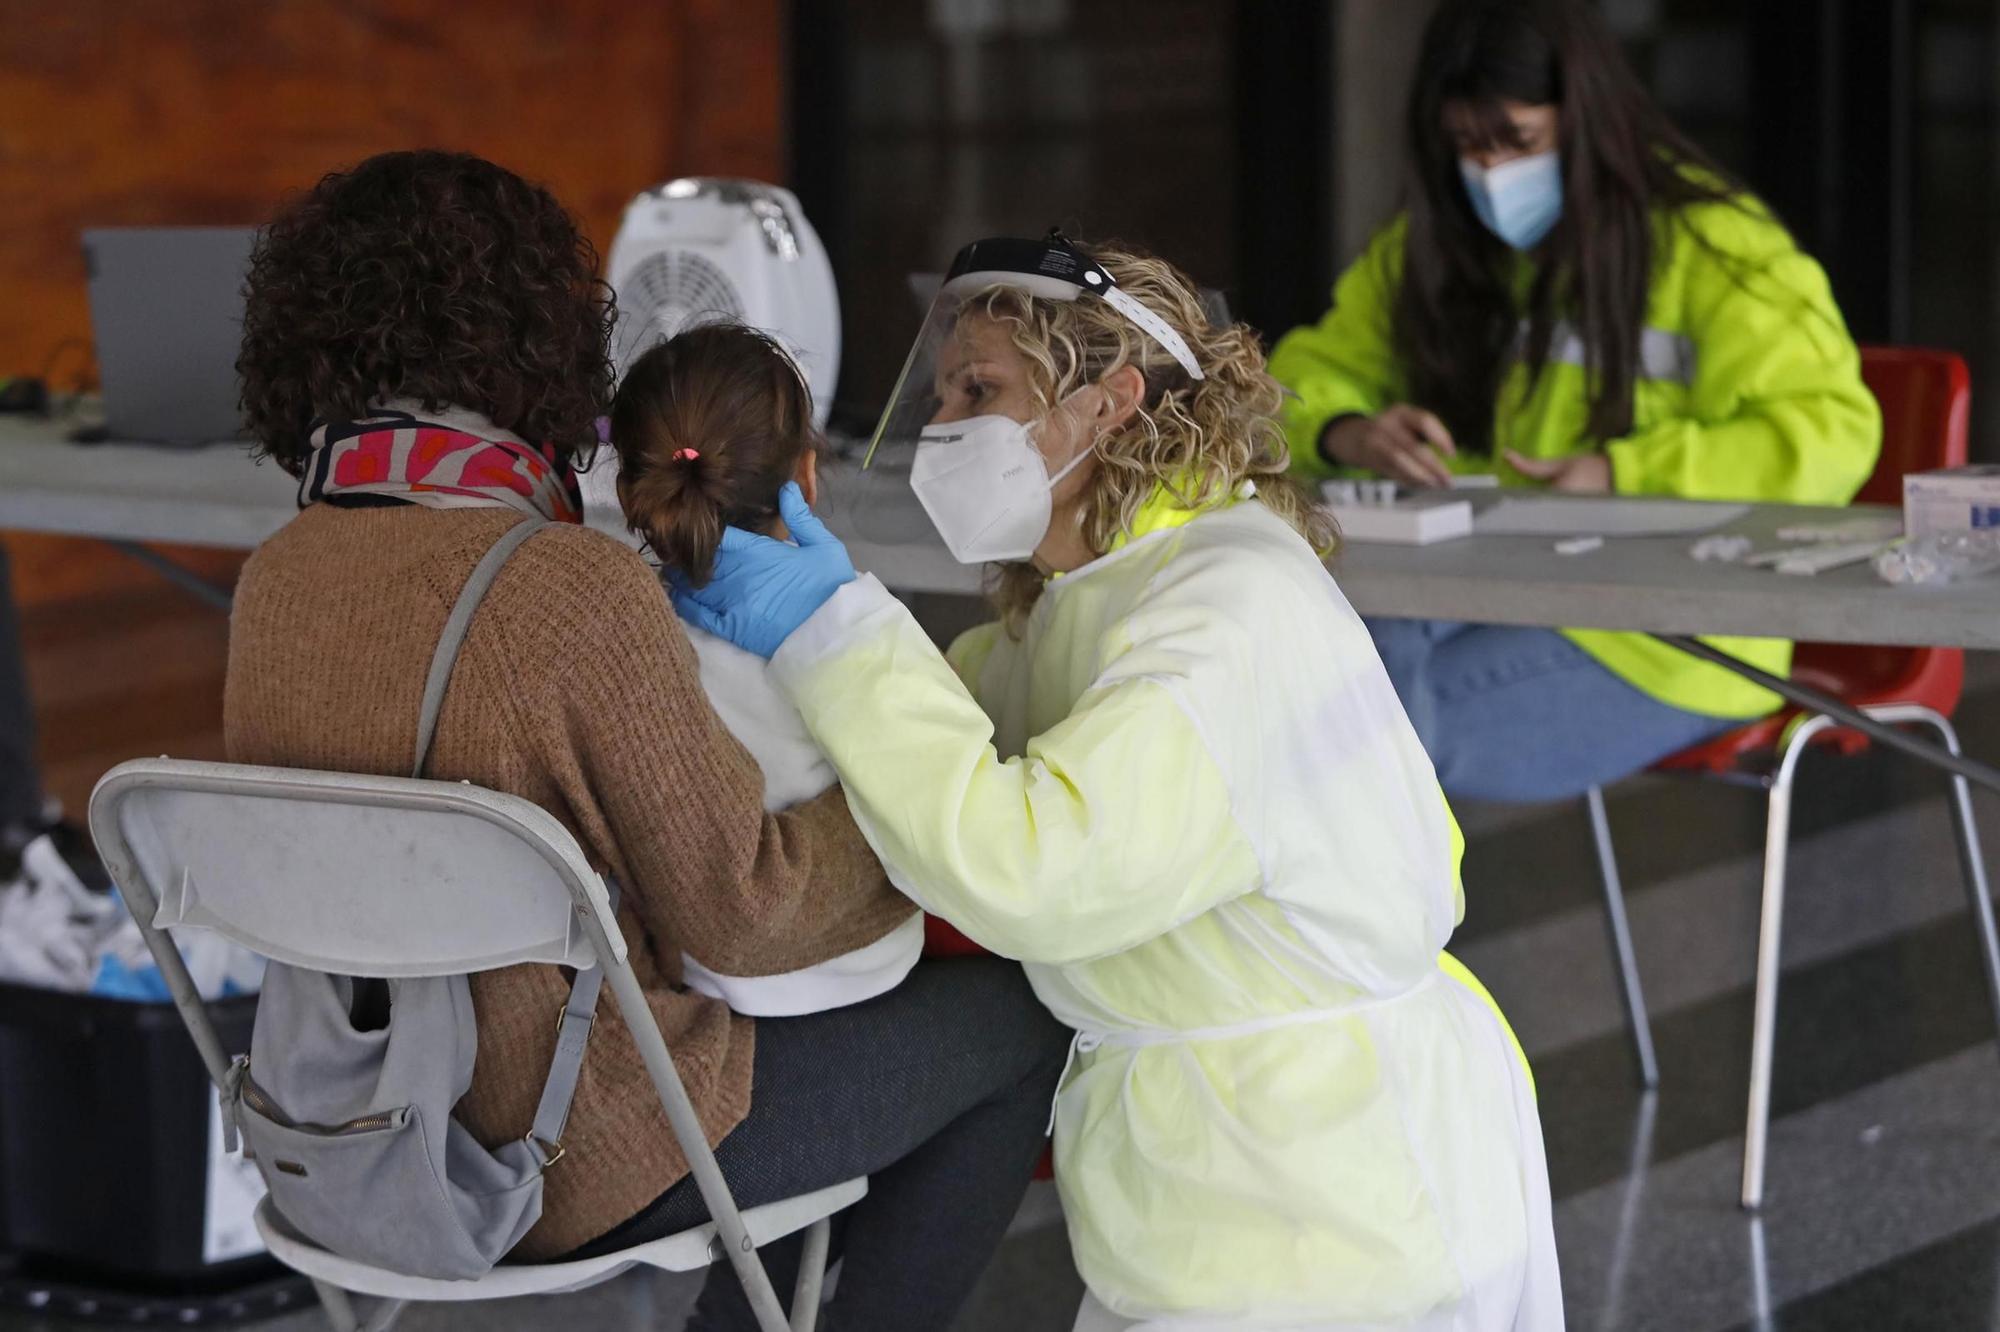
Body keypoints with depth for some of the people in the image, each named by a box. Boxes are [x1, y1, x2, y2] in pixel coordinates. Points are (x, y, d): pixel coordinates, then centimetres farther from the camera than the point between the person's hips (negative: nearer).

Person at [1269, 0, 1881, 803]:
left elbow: (1831, 432, -11)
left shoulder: (1709, 245, -4)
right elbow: (1311, 370, 19)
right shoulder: (1429, 249, 15)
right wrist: (1346, 435, -7)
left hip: (1669, 639, -5)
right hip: (1477, 594, 5)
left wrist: (1622, 477, -21)